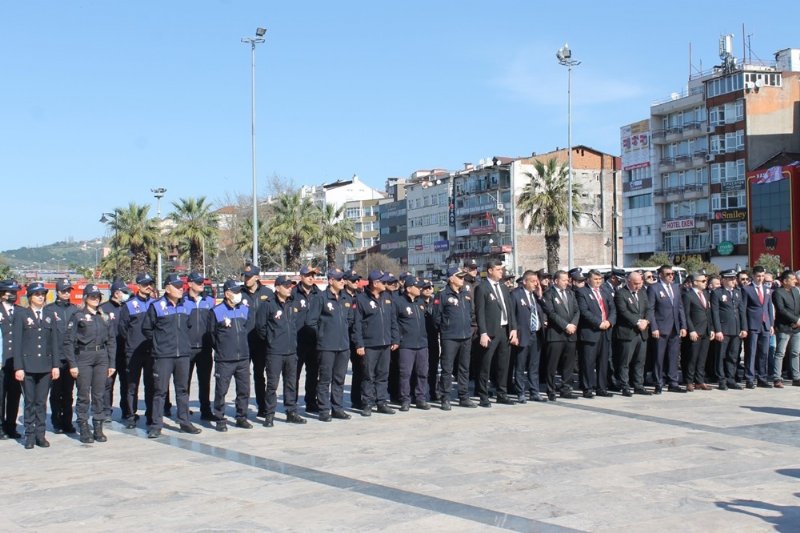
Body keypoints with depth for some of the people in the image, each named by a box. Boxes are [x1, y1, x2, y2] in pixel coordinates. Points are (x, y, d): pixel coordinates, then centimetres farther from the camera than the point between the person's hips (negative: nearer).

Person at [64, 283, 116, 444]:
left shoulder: (105, 317, 12)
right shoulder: (78, 316, 0)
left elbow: (111, 341, 15)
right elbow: (68, 341, -3)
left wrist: (111, 364, 9)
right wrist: (72, 364, -9)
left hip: (101, 358, 4)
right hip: (83, 357, -4)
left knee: (99, 394, 5)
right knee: (84, 395, -2)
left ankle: (98, 429, 12)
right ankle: (84, 429, 6)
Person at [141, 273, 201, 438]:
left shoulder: (186, 306, 9)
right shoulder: (156, 306, -5)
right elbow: (146, 329, 2)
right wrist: (158, 340, 3)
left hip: (183, 354, 5)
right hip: (163, 355, -4)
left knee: (182, 389, 11)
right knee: (160, 391, -2)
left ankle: (184, 422, 18)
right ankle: (156, 425, 3)